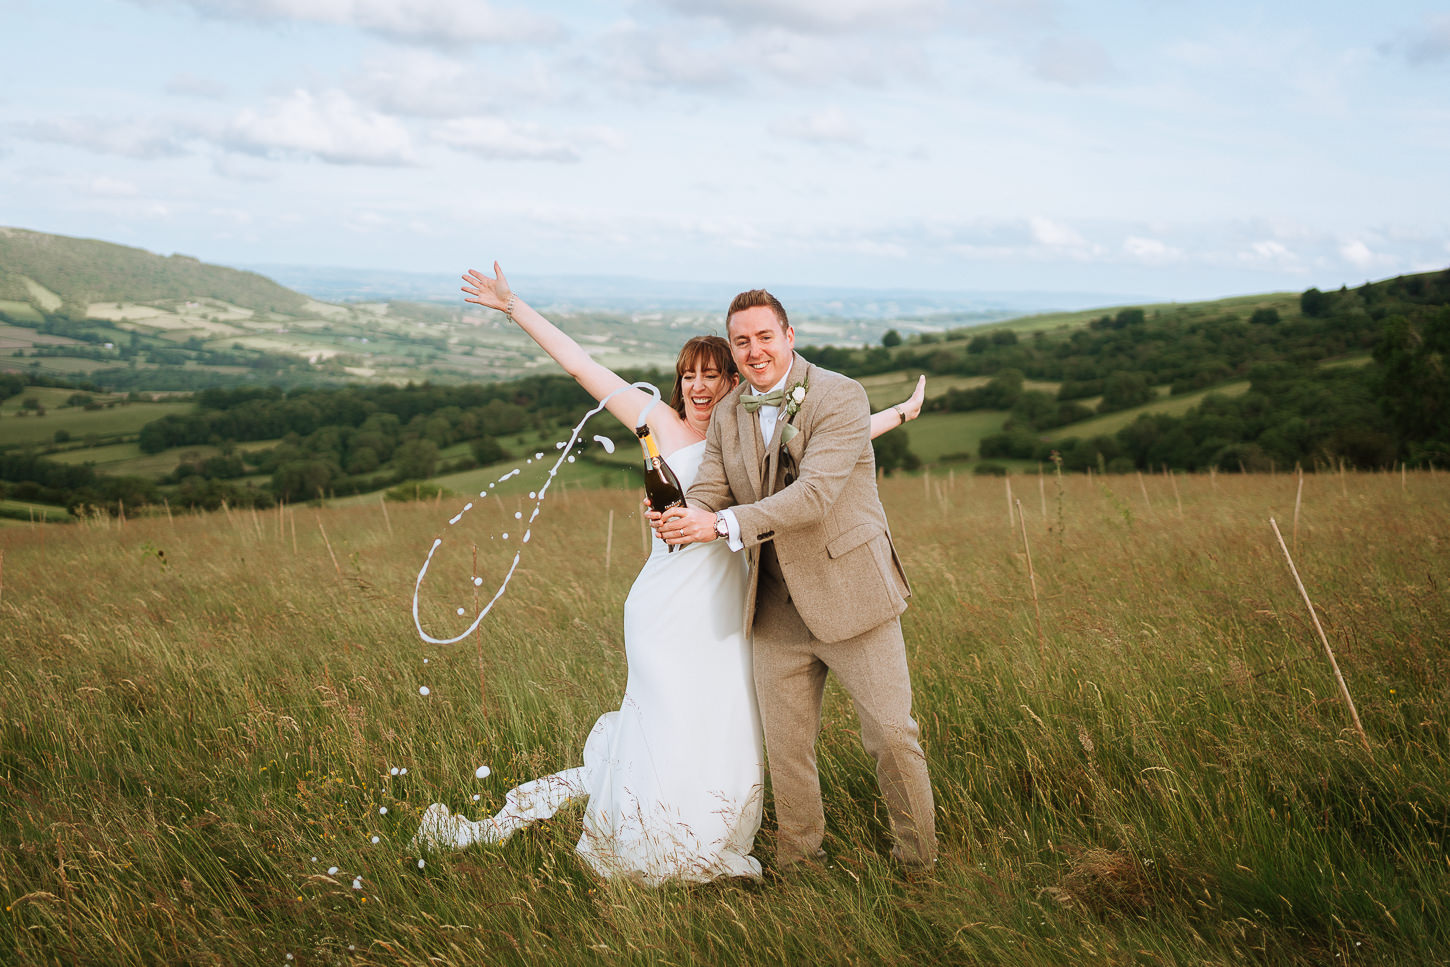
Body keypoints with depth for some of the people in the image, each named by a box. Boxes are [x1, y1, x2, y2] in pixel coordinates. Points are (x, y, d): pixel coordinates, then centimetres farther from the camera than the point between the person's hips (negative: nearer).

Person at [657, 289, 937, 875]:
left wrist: (723, 525, -30)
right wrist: (681, 520, -22)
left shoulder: (840, 397, -13)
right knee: (785, 746, 11)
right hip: (777, 609, 5)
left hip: (850, 596, -5)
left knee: (890, 734, 2)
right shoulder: (728, 415, 7)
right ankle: (799, 859, 30)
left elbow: (814, 493, -23)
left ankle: (919, 862, 22)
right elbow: (708, 491, 3)